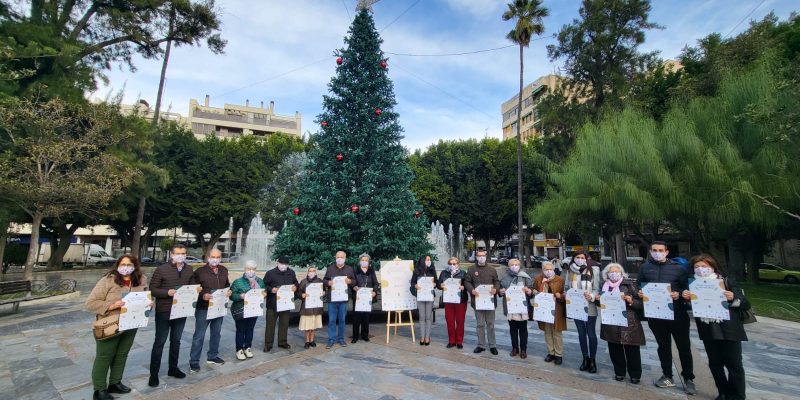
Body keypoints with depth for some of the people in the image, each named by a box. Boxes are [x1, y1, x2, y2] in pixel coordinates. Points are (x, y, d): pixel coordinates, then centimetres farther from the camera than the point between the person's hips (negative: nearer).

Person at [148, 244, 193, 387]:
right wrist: (167, 292, -25)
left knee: (176, 341, 16)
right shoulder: (161, 270, -10)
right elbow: (152, 289, -9)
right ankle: (154, 373, 19)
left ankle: (173, 368, 31)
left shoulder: (189, 270, 4)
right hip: (164, 312, -4)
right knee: (160, 342, 5)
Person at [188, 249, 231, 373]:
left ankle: (212, 356, 31)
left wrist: (229, 291, -2)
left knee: (216, 333, 16)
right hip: (203, 308, -5)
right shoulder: (199, 271, -11)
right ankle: (194, 361, 14)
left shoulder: (224, 270, 6)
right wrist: (202, 295, -25)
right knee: (199, 336, 2)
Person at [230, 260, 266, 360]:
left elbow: (264, 291, 11)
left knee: (250, 329, 14)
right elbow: (231, 295, -10)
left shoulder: (260, 281, 4)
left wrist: (264, 294, -11)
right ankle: (239, 350, 20)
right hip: (240, 310, -4)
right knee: (241, 330, 6)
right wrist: (241, 296, -27)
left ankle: (248, 348, 29)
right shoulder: (238, 282, -10)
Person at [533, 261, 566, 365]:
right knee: (547, 332, 13)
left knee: (557, 333, 5)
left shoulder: (560, 280, -8)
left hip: (556, 311, -3)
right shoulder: (538, 279, 2)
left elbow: (565, 294, -3)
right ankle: (550, 353, 27)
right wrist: (535, 293, -6)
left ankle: (558, 355, 19)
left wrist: (560, 296, -22)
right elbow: (534, 291, 15)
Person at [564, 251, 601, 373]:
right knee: (581, 333, 13)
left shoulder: (593, 271, -3)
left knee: (591, 333, 4)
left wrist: (591, 297, -23)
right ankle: (585, 358, 25)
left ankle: (592, 360, 17)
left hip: (589, 306, -3)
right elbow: (566, 288, 13)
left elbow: (597, 289, -6)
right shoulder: (570, 271, 8)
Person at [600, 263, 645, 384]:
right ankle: (619, 372, 24)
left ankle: (635, 375, 20)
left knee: (632, 350, 3)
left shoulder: (629, 284, -3)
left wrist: (631, 301, -23)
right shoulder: (605, 286, 9)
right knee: (614, 350, 8)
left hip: (628, 323, -3)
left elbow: (640, 303, -5)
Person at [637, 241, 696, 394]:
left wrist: (679, 294, -19)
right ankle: (667, 376, 28)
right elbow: (639, 286, 10)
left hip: (677, 314, -2)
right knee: (663, 346, 15)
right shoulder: (645, 268, 4)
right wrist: (640, 293, -10)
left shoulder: (677, 268, -1)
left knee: (684, 346, 8)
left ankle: (688, 379, 24)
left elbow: (687, 288, -1)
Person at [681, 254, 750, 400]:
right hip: (708, 331, 3)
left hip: (729, 330, -3)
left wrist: (733, 298, -22)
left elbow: (746, 304, -3)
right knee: (715, 364, 11)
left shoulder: (726, 281, -3)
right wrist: (686, 299, -11)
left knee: (734, 364, 4)